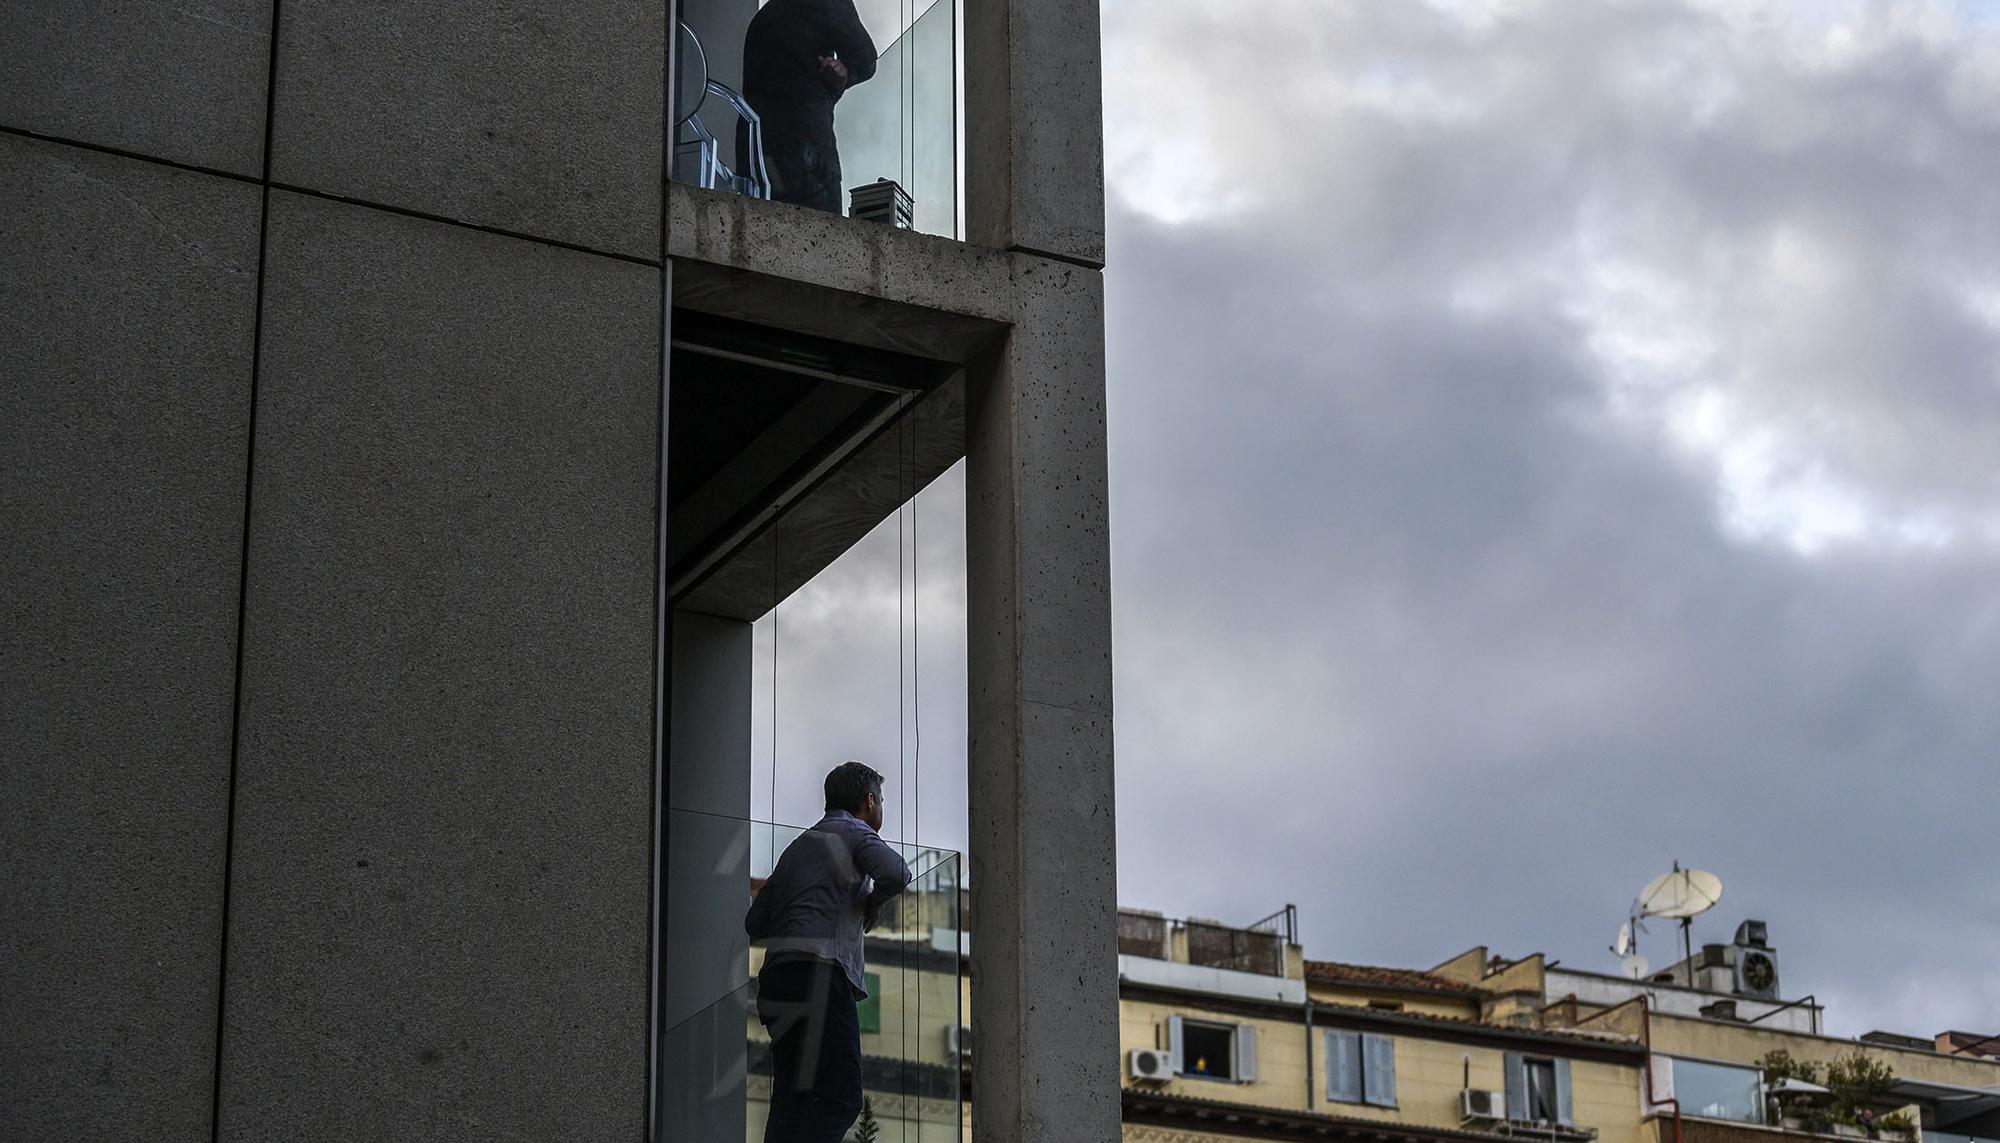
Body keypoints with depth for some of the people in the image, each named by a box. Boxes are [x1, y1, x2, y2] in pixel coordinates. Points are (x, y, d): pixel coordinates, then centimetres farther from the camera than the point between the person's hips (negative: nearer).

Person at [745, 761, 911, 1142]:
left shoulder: (799, 844, 29)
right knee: (840, 1100, -15)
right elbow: (895, 873, -14)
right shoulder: (854, 833, 6)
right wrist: (873, 904, 5)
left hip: (777, 979, 9)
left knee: (792, 1103, 6)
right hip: (820, 974, -9)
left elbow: (755, 922, 27)